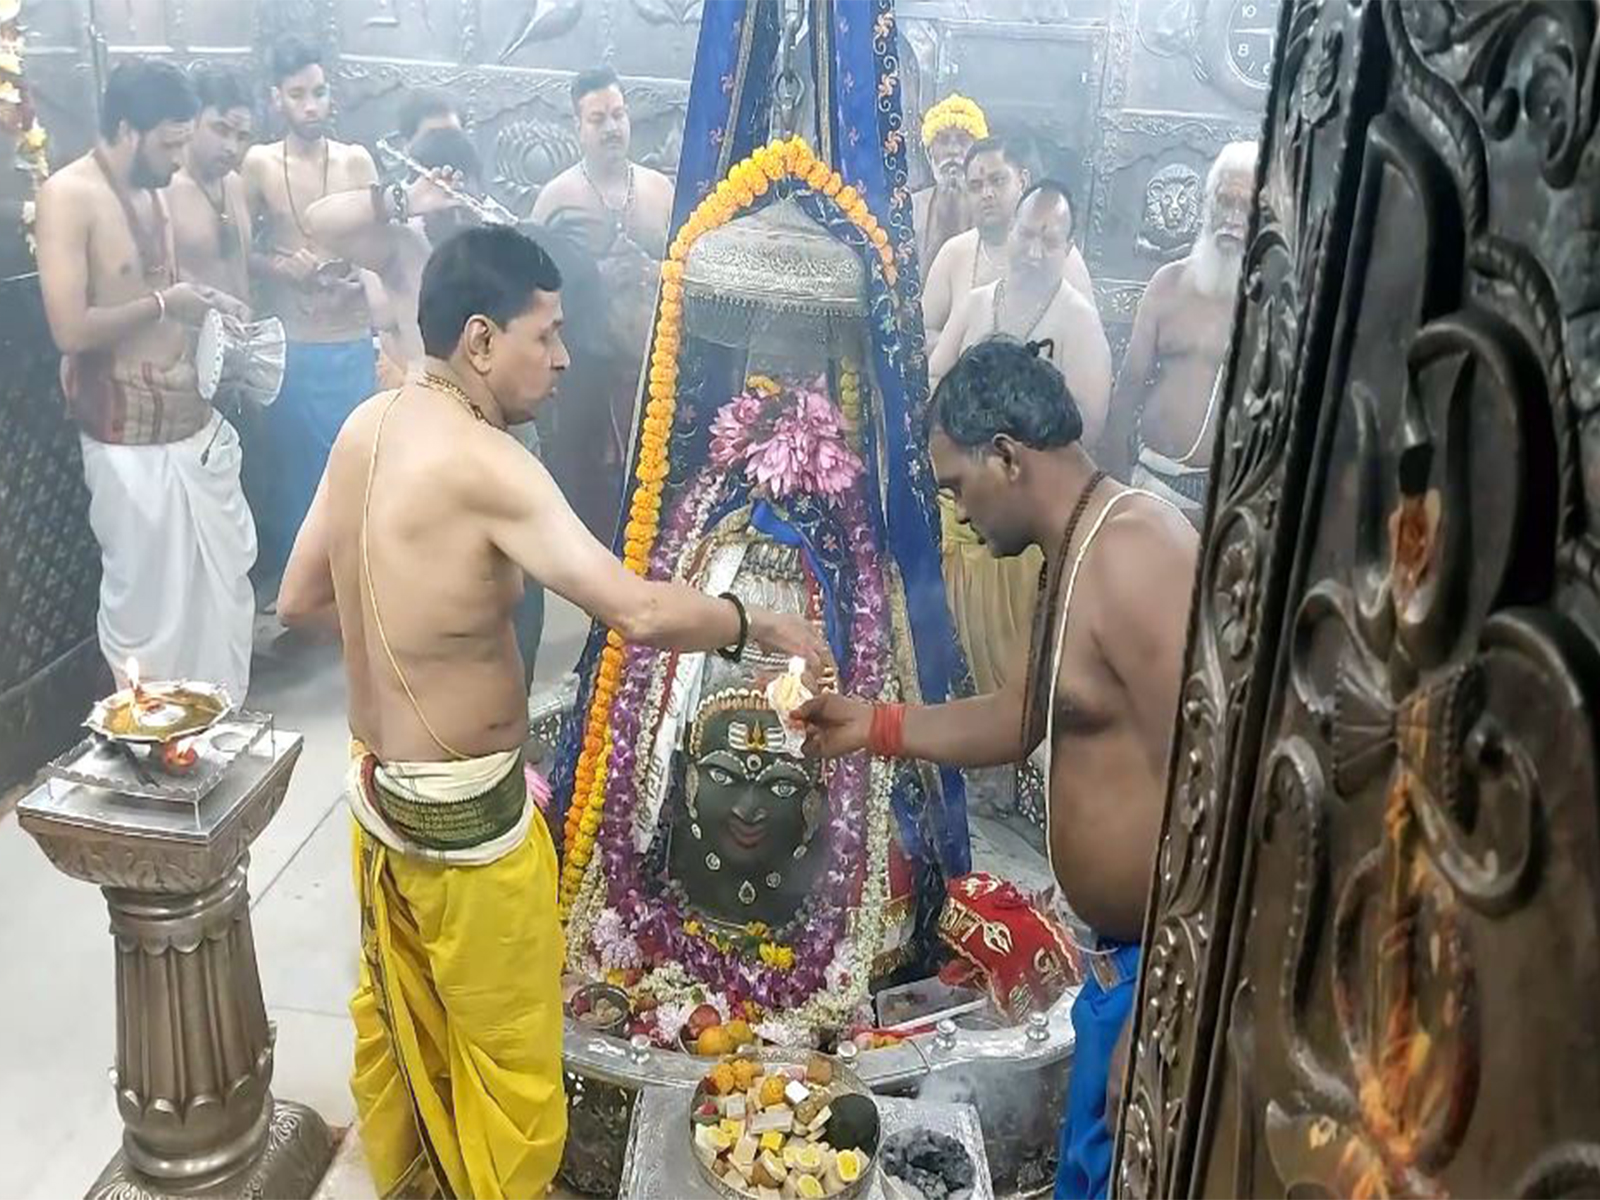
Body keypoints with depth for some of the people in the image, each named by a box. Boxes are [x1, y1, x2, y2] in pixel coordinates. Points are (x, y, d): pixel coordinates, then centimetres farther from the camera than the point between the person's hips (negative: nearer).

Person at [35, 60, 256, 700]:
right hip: (130, 441, -7)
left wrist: (205, 303, 7)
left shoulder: (153, 193, 11)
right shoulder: (68, 195, -13)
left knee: (226, 583, 13)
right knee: (146, 599, 4)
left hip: (196, 425, 8)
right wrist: (164, 304, -13)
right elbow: (70, 330, -21)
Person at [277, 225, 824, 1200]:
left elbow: (301, 599, 9)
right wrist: (758, 625, -17)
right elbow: (637, 611, -33)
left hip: (380, 786, 9)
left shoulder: (368, 425, 0)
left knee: (396, 1010, 29)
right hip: (468, 810, -9)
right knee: (510, 1055, 14)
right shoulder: (483, 463, -26)